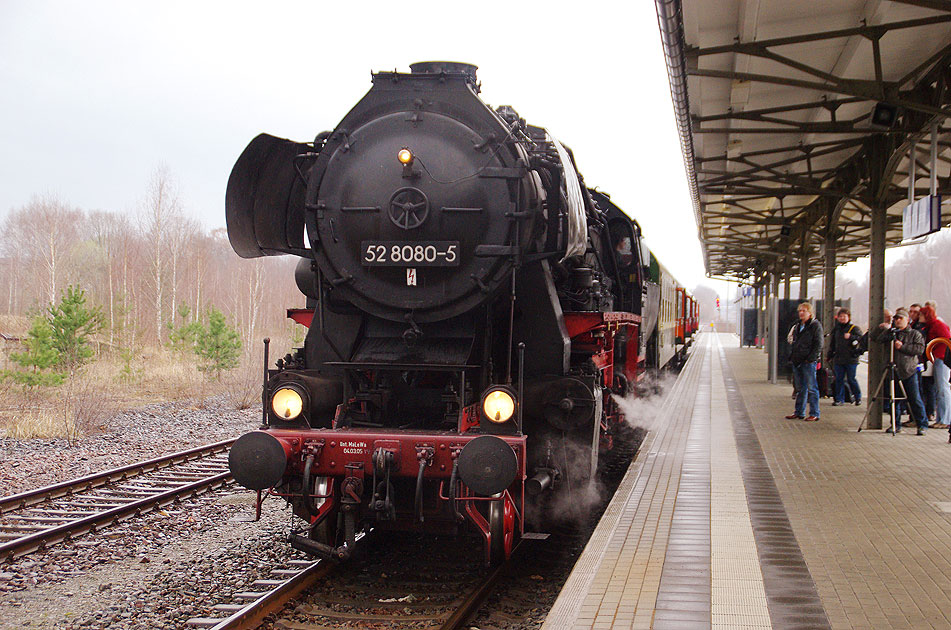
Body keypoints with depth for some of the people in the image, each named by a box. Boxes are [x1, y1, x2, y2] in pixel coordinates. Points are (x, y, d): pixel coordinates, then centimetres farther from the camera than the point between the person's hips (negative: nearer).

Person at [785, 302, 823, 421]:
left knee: (812, 388, -5)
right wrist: (792, 356, 12)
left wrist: (810, 358, -17)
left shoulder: (815, 325, -6)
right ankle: (799, 412, 20)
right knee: (801, 388, 14)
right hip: (797, 361, 8)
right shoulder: (798, 326, 18)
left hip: (809, 362, -8)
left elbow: (818, 345, -10)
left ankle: (814, 414, -1)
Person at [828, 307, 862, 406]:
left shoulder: (854, 328, -1)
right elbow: (832, 344, 24)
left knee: (851, 379, -1)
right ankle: (839, 399, 11)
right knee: (839, 379, 4)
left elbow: (861, 338, -15)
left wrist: (851, 337, -28)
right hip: (838, 359, 5)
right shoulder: (836, 329, 15)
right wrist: (830, 356, 23)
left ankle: (858, 397, 16)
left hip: (851, 359, -5)